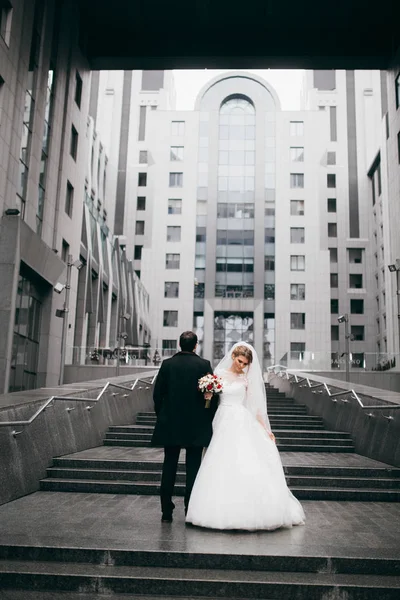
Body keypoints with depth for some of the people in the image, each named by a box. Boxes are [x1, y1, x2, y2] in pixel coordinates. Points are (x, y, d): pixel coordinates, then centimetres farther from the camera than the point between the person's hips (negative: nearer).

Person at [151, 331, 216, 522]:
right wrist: (209, 419, 5)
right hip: (196, 426, -1)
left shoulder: (167, 364, -2)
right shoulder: (204, 365, -6)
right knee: (193, 468, 6)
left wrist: (161, 416, 14)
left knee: (169, 467, 10)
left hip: (170, 424, 2)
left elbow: (157, 394, 1)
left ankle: (166, 511, 13)